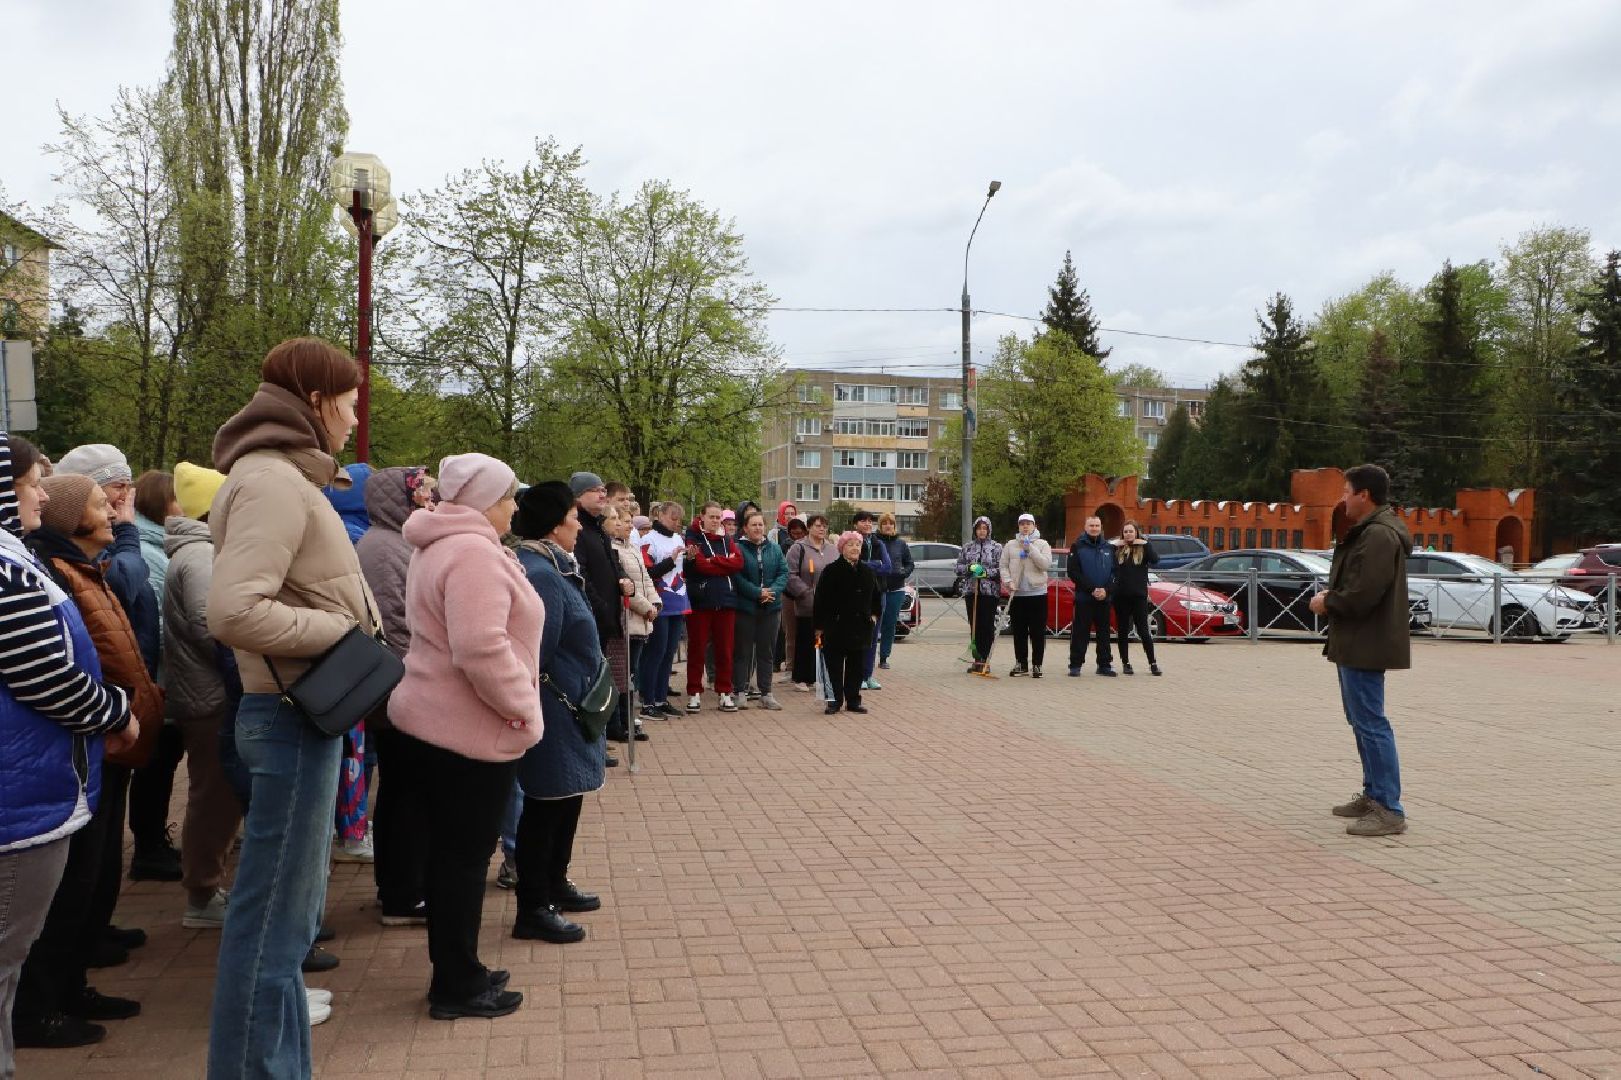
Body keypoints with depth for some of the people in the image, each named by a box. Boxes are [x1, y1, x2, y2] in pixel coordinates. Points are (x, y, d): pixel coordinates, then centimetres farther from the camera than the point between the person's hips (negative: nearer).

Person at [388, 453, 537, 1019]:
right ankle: (457, 988, 15)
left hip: (431, 722, 10)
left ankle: (458, 972, 30)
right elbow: (482, 650, -30)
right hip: (471, 733, -10)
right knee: (464, 859, 2)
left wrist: (518, 704, 22)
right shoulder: (474, 552, -20)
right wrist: (525, 710, -18)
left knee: (452, 854, 17)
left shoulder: (440, 547, 15)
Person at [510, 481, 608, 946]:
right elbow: (538, 658, -24)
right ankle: (533, 910, 11)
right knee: (547, 806, 0)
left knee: (565, 801, 20)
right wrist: (567, 705, -15)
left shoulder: (552, 568, 11)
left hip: (568, 712, 10)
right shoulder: (540, 575, -21)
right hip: (555, 713, -10)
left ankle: (555, 885, 36)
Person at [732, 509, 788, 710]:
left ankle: (766, 693, 15)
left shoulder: (774, 549, 8)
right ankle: (741, 691, 9)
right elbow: (737, 577, -13)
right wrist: (758, 592, -18)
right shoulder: (738, 549, -5)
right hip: (745, 607, -4)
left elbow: (784, 573, 3)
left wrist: (773, 591, -14)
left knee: (767, 651, 9)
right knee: (744, 650, 3)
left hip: (770, 607, 4)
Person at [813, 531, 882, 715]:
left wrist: (875, 615, 12)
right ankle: (835, 700, 12)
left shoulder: (867, 571, 8)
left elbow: (877, 594, 22)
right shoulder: (832, 571, -7)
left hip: (861, 627, 4)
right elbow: (821, 599, -7)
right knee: (834, 665, 2)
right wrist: (819, 626, -8)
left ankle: (853, 700, 18)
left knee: (857, 665, 9)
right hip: (836, 627, -4)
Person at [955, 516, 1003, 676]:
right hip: (971, 590, 3)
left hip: (990, 592, -3)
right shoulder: (967, 547, 11)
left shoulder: (996, 547, 2)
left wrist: (987, 572, -17)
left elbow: (1001, 569, -3)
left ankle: (985, 660, 1)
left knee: (988, 627, -4)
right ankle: (977, 660, 12)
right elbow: (958, 567, 8)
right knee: (974, 627, 5)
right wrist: (970, 568, -10)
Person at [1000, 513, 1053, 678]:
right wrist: (1008, 581, -9)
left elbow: (1046, 564, -10)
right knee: (1019, 632, 7)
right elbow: (1004, 566, 8)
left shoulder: (1042, 544, 4)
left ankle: (1036, 665, 6)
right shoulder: (1010, 545, 10)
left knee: (1038, 632, -1)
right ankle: (1021, 664, 17)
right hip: (1017, 594, 2)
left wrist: (1030, 547, -11)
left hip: (1037, 593, -2)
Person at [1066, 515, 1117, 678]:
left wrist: (1106, 589, -10)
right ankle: (1075, 664, 3)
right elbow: (1072, 572, -8)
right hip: (1083, 597, -3)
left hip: (1104, 598, 4)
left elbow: (1115, 572, 7)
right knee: (1080, 633, -2)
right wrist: (1092, 589, -14)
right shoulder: (1078, 546, 0)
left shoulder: (1108, 548, 11)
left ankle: (1104, 664, 15)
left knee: (1104, 632, 8)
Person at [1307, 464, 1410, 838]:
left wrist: (1327, 603, -9)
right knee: (1363, 720, 18)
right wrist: (1331, 597, 5)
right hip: (1356, 643, 12)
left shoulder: (1379, 536, -19)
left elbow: (1362, 595, -26)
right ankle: (1373, 795, 29)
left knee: (1371, 723, -9)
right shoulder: (1369, 531, 17)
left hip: (1366, 646, -12)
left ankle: (1389, 810, -6)